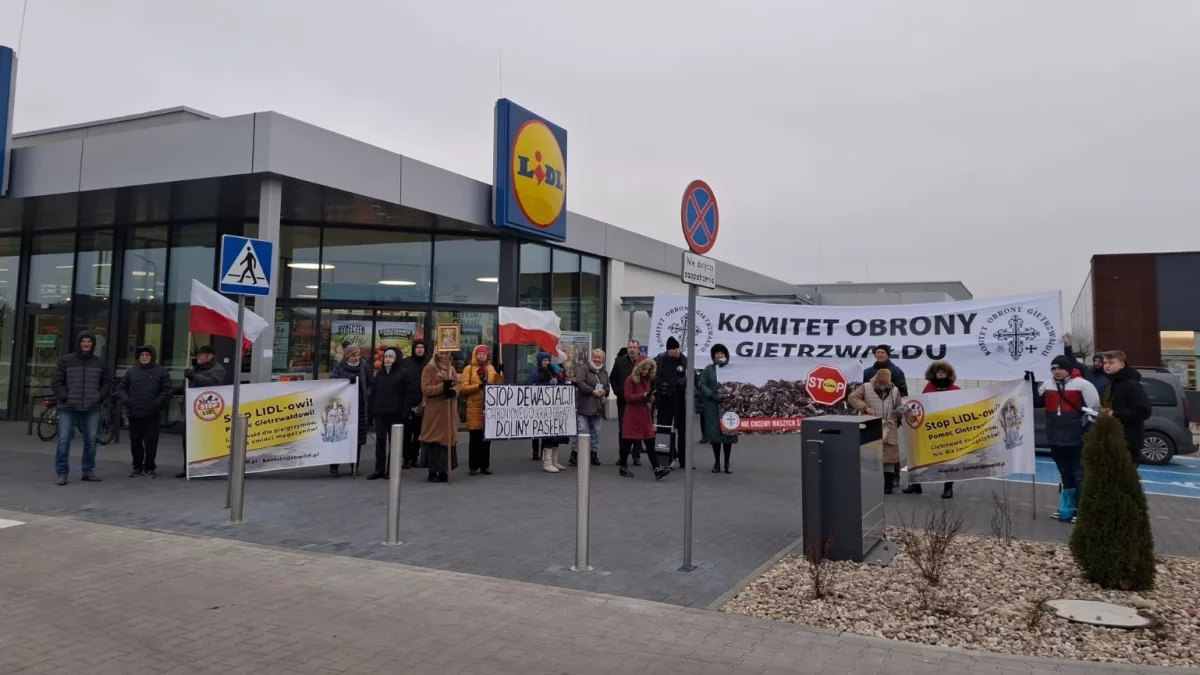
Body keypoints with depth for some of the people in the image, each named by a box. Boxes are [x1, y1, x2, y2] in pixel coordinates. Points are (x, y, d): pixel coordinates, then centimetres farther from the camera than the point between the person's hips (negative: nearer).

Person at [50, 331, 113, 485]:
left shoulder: (99, 363, 7)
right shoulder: (66, 361, 1)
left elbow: (107, 382, 14)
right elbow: (56, 382, 2)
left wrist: (100, 398, 2)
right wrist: (65, 397, -8)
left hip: (92, 409, 2)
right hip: (68, 408, -2)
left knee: (91, 440, 7)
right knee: (64, 440, -4)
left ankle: (88, 471, 17)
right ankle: (62, 474, 2)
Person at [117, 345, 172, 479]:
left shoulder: (161, 371, 3)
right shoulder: (131, 371, 12)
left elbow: (166, 390, -3)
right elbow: (121, 388, 13)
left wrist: (158, 403, -14)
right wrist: (125, 400, -4)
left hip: (152, 414, -3)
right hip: (134, 413, 3)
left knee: (151, 441, 0)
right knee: (135, 442, 8)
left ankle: (150, 468, 9)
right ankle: (137, 467, 19)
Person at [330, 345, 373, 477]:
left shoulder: (365, 367, 6)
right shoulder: (339, 367, 4)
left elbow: (371, 385, 7)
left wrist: (367, 395, -9)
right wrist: (347, 380, -23)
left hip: (360, 407, 1)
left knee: (357, 438, 3)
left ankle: (355, 466, 14)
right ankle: (333, 467, 6)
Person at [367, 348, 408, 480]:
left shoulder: (402, 373, 0)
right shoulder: (380, 374, 16)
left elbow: (406, 394, -6)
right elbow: (373, 393, 16)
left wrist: (404, 412, -13)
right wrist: (372, 410, 7)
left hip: (395, 413, -4)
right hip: (380, 413, 4)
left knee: (394, 442, 3)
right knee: (380, 441, 3)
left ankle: (392, 469, 10)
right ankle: (379, 470, 8)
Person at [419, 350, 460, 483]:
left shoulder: (451, 369, 14)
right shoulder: (429, 368, -4)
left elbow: (458, 384, 10)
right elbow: (425, 389, -12)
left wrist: (454, 391, -14)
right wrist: (442, 387, -24)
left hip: (448, 411, 6)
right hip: (434, 411, -6)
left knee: (448, 438, 6)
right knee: (434, 439, -4)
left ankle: (443, 471, 14)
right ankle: (433, 472, 3)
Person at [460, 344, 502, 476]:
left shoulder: (491, 368, 14)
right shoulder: (468, 369, 1)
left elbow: (497, 386, 15)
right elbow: (464, 388, -7)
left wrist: (499, 376, -2)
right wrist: (479, 386, -19)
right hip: (474, 408, -4)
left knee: (487, 437, 6)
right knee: (474, 438, -1)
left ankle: (485, 465, 12)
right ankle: (473, 466, 5)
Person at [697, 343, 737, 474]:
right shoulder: (708, 369, 5)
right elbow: (702, 385, 0)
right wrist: (713, 395, -15)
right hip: (713, 406, 1)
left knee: (728, 433, 2)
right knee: (714, 433, 1)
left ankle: (727, 463, 13)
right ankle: (716, 462, 11)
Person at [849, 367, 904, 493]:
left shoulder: (895, 390, 3)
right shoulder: (866, 387, -6)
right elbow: (852, 398, -11)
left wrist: (892, 422, -10)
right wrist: (865, 407, -23)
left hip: (888, 430, 2)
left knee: (889, 457, 2)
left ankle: (888, 485, 8)